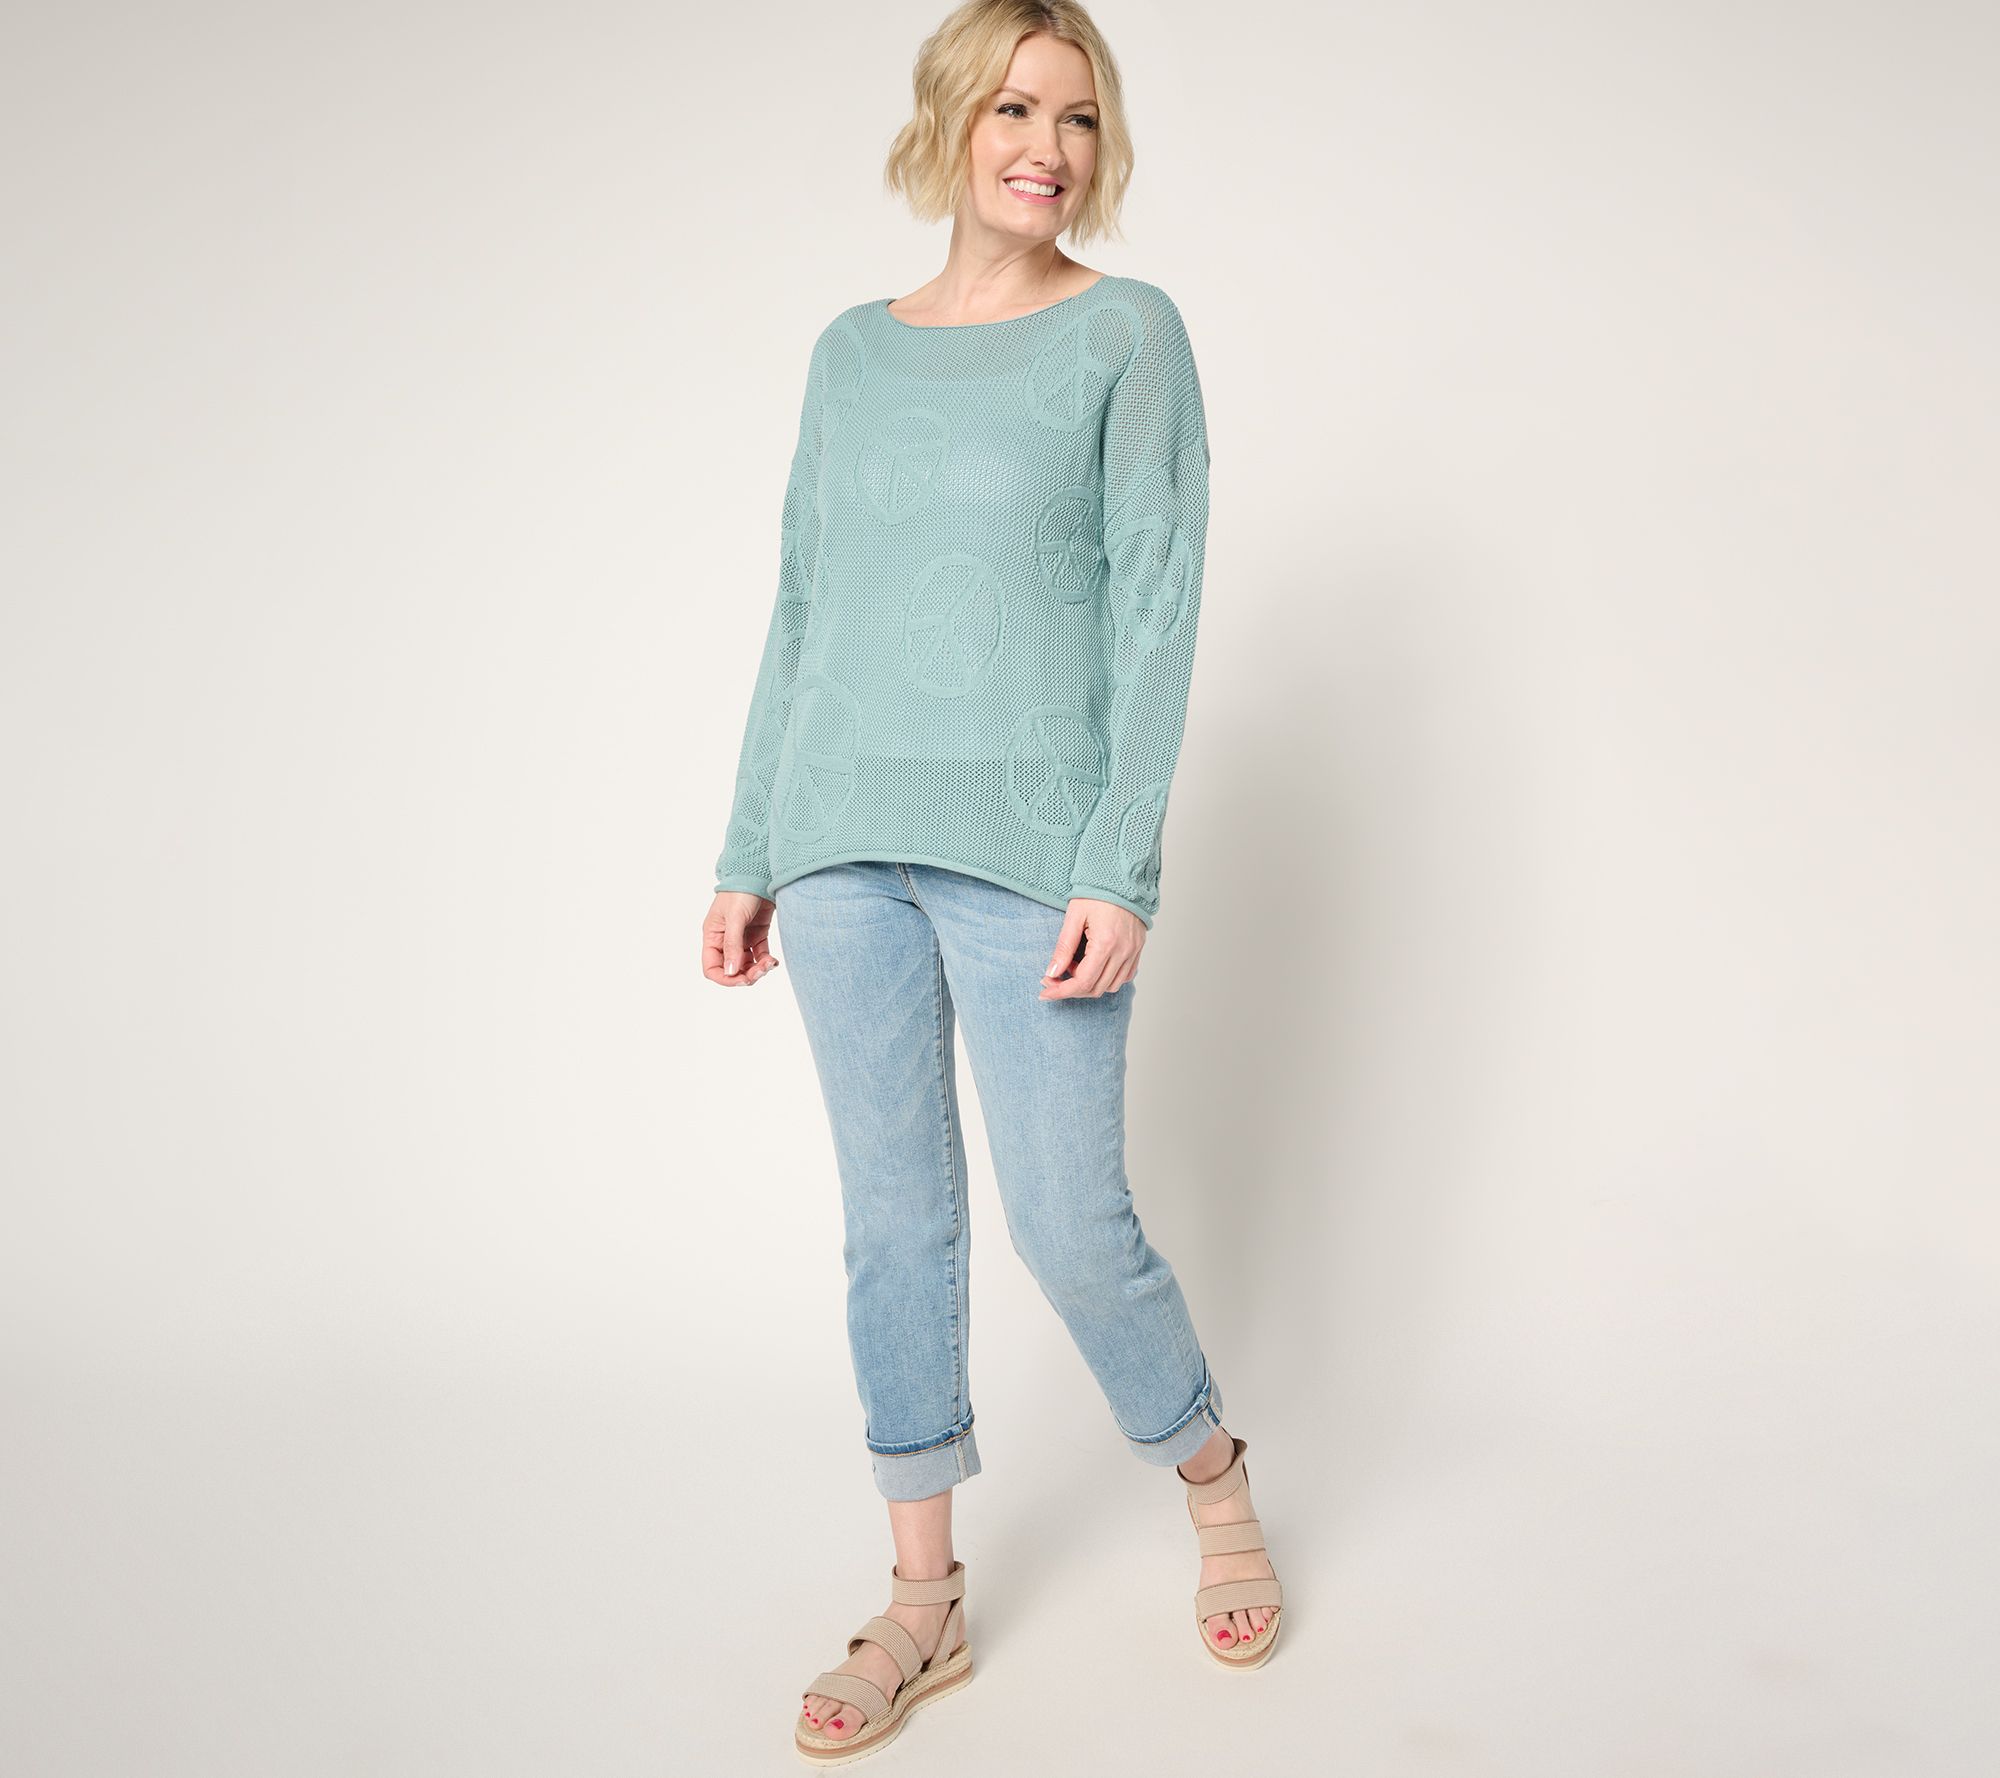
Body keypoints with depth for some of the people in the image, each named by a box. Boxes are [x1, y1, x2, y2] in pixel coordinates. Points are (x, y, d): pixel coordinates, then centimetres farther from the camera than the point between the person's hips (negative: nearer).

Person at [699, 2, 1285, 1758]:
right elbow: (800, 612, 14)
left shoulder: (1129, 334, 2)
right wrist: (750, 852, 10)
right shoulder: (853, 350, 13)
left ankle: (1217, 1487, 29)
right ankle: (925, 1602, 24)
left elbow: (1155, 608, -5)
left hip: (1027, 849, -4)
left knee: (1072, 1227, 0)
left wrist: (1123, 868, -13)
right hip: (845, 850, 4)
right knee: (897, 1222, 9)